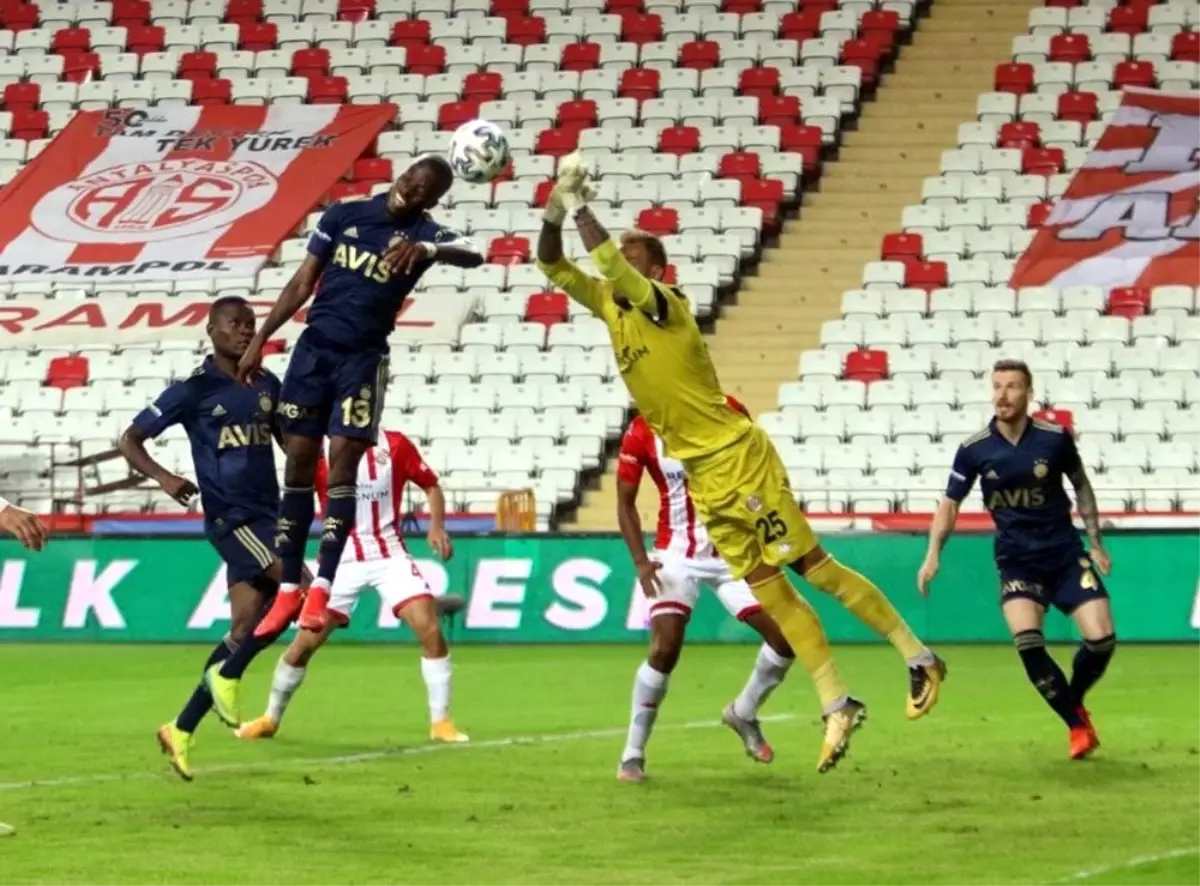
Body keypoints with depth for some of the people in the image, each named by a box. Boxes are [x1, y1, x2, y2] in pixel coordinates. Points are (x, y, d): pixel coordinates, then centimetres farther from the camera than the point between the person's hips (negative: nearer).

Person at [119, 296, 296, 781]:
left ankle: (181, 731, 13)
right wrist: (164, 477, -21)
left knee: (246, 627, 4)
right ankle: (227, 675, -5)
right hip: (230, 517, -6)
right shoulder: (194, 390, -6)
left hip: (266, 514, 6)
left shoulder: (267, 386, 11)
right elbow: (129, 441, -4)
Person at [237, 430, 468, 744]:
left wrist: (436, 526, -11)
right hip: (342, 557, 0)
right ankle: (270, 719, 20)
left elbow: (431, 485, 6)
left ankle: (441, 723, -3)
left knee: (429, 628, -15)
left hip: (389, 555, 0)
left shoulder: (395, 445, -2)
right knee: (307, 640, -2)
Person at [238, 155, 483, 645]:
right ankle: (289, 589, 7)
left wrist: (424, 249, -49)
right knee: (299, 463, 2)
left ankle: (321, 590, -12)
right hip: (314, 347, 3)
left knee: (342, 465, -12)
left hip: (362, 358, -3)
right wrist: (260, 339, 6)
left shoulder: (424, 233, -6)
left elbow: (471, 254, -29)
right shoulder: (344, 215, 4)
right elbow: (303, 283, 10)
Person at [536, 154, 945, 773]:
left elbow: (612, 264, -30)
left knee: (811, 565, -7)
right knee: (768, 590, 4)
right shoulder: (609, 305, 9)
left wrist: (579, 205, -22)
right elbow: (554, 268, 9)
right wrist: (554, 210, -7)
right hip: (703, 476, 8)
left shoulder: (663, 304, -14)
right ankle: (837, 706, 5)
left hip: (737, 458, -8)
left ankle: (917, 657, 1)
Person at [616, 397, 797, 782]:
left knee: (786, 635, -5)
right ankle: (633, 753, -5)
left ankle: (744, 713, 22)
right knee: (665, 649, -19)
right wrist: (640, 561, -13)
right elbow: (625, 502, -1)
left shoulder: (728, 413, -5)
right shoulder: (642, 432, -9)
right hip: (678, 557, -3)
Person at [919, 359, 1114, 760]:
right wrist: (933, 554, -8)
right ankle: (1077, 725, -7)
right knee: (1026, 640, -25)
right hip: (1017, 560, -1)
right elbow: (950, 503, 3)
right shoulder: (974, 450, -9)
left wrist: (1096, 542, 9)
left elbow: (1081, 486, 9)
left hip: (1066, 553, 1)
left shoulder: (1055, 438, -8)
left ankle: (1073, 703, 21)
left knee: (1101, 638, -12)